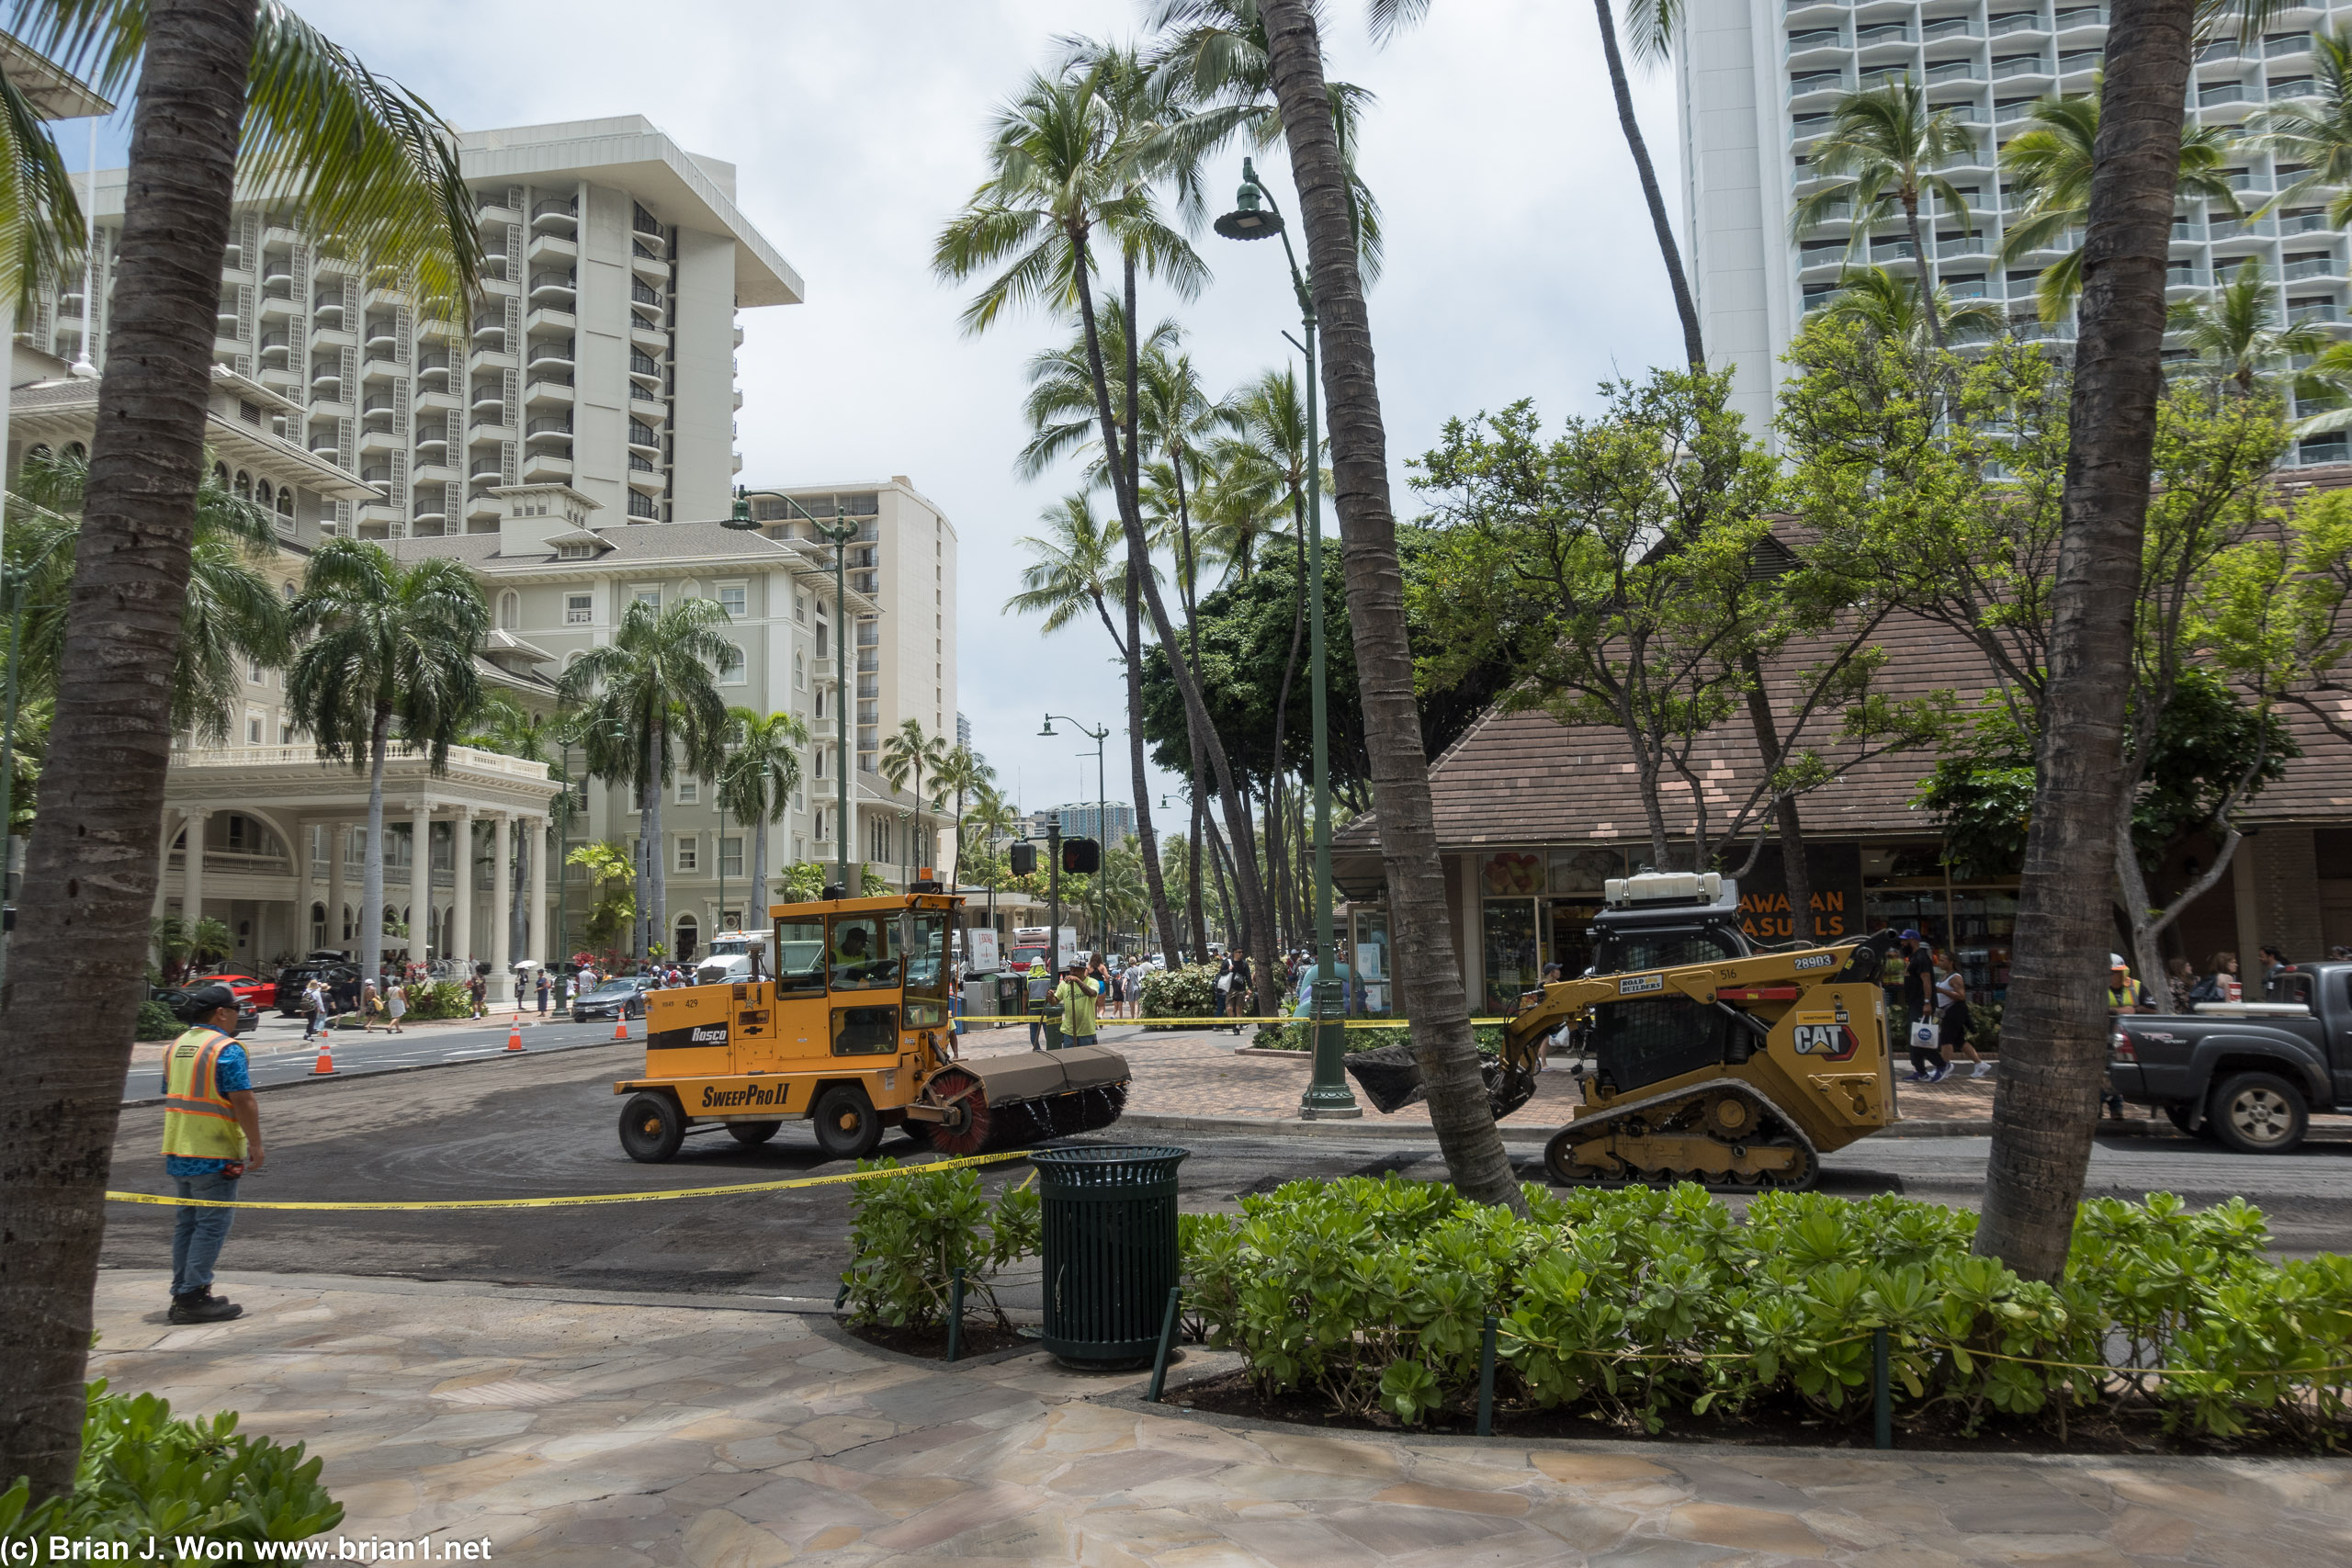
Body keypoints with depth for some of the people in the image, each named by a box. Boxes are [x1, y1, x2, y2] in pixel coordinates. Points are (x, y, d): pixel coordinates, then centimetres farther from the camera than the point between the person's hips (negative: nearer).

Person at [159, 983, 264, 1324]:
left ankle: (182, 1295, 19)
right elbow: (243, 1101, -18)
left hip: (178, 1153, 9)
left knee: (187, 1222, 15)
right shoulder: (226, 1049, -14)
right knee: (212, 1224, -3)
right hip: (214, 1155, -8)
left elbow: (171, 1096, 20)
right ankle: (194, 1297, -3)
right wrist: (255, 1144, -12)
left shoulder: (177, 1046, 13)